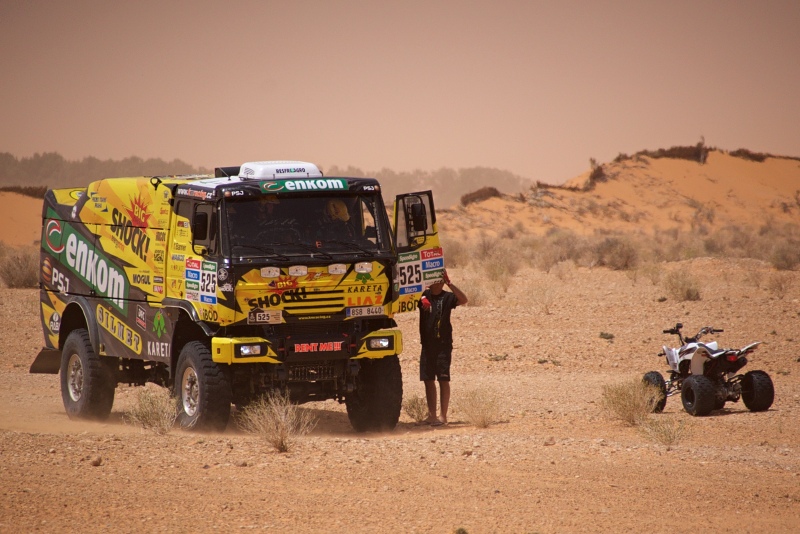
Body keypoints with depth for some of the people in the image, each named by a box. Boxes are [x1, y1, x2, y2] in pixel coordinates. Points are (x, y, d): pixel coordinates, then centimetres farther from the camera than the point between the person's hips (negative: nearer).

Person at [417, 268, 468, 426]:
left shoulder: (447, 297, -4)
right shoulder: (424, 295, 6)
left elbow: (463, 300, -20)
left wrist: (449, 284, -29)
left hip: (443, 344, -4)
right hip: (427, 344, 4)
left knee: (443, 379, -3)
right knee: (428, 380, 6)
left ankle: (443, 416, -1)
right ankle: (431, 415, 13)